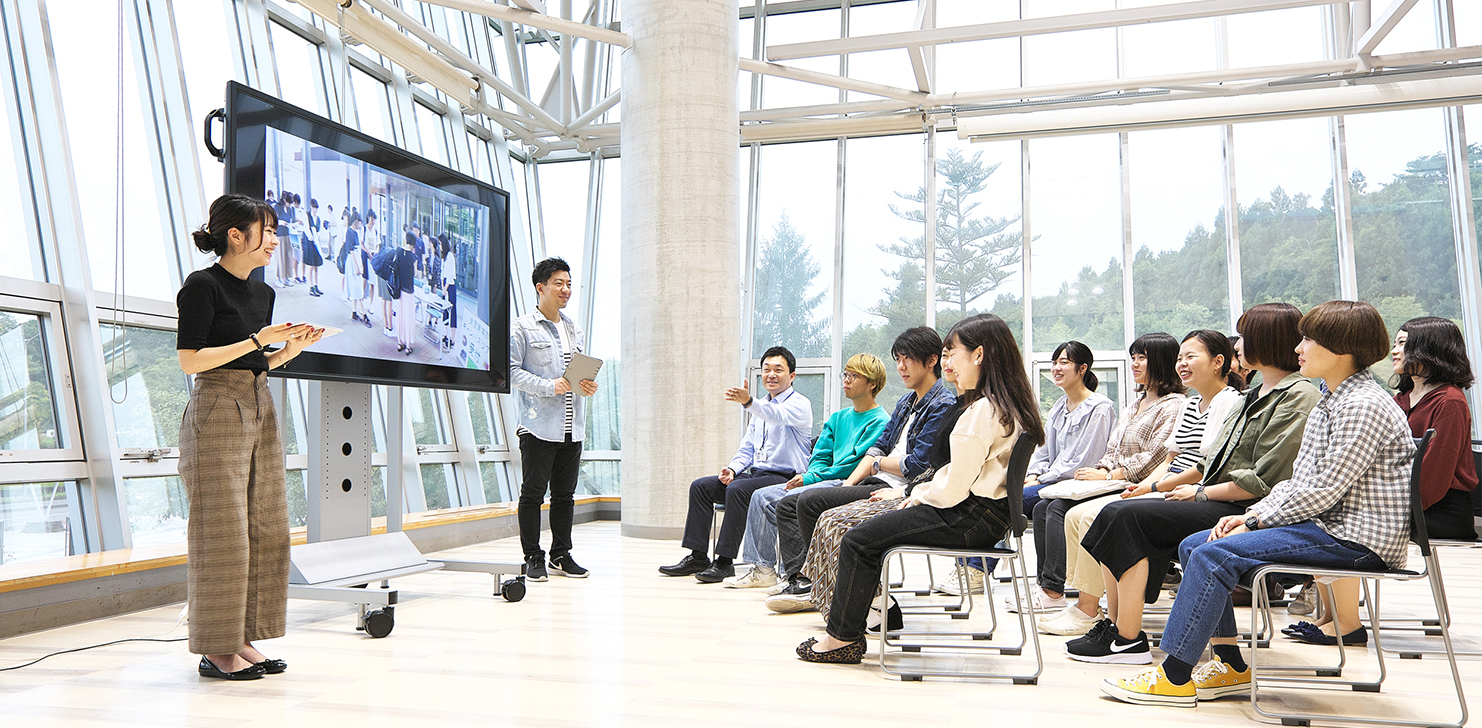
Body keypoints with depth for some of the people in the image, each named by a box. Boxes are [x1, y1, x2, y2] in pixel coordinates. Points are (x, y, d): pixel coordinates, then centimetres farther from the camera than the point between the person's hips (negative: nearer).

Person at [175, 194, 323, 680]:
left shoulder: (262, 292, 15)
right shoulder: (202, 286, -8)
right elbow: (190, 361, -13)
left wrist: (291, 349, 3)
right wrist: (260, 339, -14)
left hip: (260, 409, 8)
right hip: (216, 411, -8)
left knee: (265, 528, 6)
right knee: (220, 531, -5)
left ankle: (242, 639, 15)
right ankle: (215, 649, 3)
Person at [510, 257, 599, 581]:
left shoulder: (575, 330, 18)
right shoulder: (522, 327, -2)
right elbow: (511, 370, -9)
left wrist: (587, 385, 1)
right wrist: (550, 386, -18)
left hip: (572, 428, 6)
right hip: (538, 425, -6)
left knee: (565, 493, 10)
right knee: (533, 493, 0)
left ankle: (561, 554, 19)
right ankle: (533, 557, 9)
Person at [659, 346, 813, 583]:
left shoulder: (800, 404, -6)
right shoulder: (761, 407, 20)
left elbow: (778, 415, -30)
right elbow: (747, 448, 21)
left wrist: (748, 402, -49)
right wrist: (732, 468, 0)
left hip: (784, 478, -8)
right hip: (755, 474, 8)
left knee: (737, 490, -33)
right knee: (700, 486, -6)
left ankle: (725, 562, -28)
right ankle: (697, 557, -5)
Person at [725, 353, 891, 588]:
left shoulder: (879, 421, -6)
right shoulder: (838, 418, 20)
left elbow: (858, 464, -15)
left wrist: (811, 477, -15)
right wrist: (807, 476, -6)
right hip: (827, 480, 9)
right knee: (763, 496, -4)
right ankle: (761, 569, -2)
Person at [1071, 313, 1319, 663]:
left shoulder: (1299, 397, -9)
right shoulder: (1253, 396, 22)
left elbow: (1262, 481, -17)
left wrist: (1199, 493, -9)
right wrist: (1157, 485, 11)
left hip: (1241, 512, -9)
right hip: (1216, 503, 9)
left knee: (1131, 517, -22)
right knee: (1115, 513, -7)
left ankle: (1128, 639, -18)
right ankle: (1115, 625, -5)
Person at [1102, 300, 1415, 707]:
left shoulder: (1364, 406, -15)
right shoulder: (1328, 403, 18)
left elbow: (1323, 491, -20)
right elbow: (1298, 481, 16)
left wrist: (1255, 522, -13)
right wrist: (1251, 515, 1)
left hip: (1353, 538, -10)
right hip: (1323, 524, 10)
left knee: (1214, 555, -22)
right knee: (1193, 546, 2)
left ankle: (1175, 677, -15)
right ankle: (1231, 666, 5)